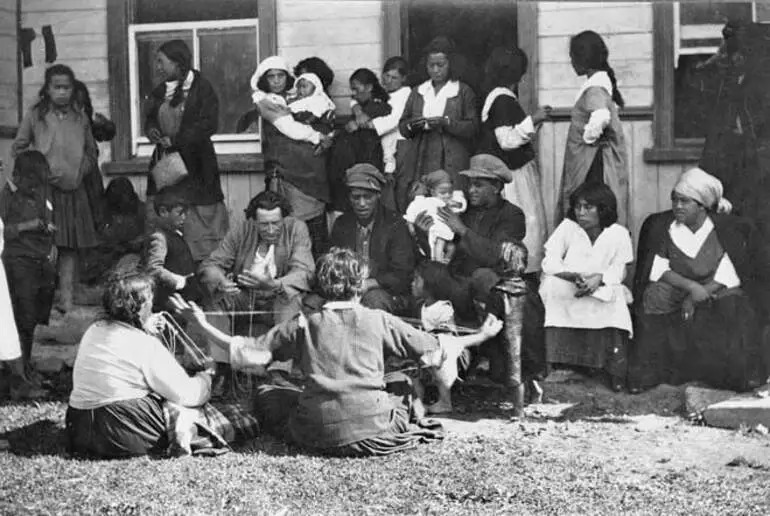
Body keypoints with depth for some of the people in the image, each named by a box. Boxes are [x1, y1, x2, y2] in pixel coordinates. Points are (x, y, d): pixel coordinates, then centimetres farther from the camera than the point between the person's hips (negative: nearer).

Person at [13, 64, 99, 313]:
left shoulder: (81, 118, 8)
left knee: (70, 246, 0)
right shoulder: (35, 116, 1)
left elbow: (91, 154, 16)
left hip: (73, 190, 2)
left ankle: (67, 298, 2)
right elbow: (18, 148, 5)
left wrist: (78, 171, -1)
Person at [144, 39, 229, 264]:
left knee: (201, 218, -5)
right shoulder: (159, 92, 14)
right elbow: (150, 119, 21)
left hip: (196, 163, -6)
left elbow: (209, 124, -13)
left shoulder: (202, 88, -5)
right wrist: (151, 130, -4)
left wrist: (175, 140, -16)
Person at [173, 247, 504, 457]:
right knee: (402, 384, 30)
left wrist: (205, 326, 19)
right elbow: (431, 348, 10)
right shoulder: (378, 321, 4)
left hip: (319, 437, -1)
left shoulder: (304, 325, 5)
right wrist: (481, 337, 23)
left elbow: (250, 352, 7)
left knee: (266, 395, 23)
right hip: (376, 436, 1)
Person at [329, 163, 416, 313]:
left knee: (374, 299, -39)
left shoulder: (395, 226, -2)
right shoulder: (341, 224, 12)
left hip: (386, 293, -3)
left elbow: (402, 276, -6)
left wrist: (368, 284, -20)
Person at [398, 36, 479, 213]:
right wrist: (411, 125, -6)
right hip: (419, 163, 3)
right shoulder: (418, 92, 17)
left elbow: (473, 128, -2)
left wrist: (446, 123, -15)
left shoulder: (463, 92, 6)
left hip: (451, 164, -3)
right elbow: (402, 127, 16)